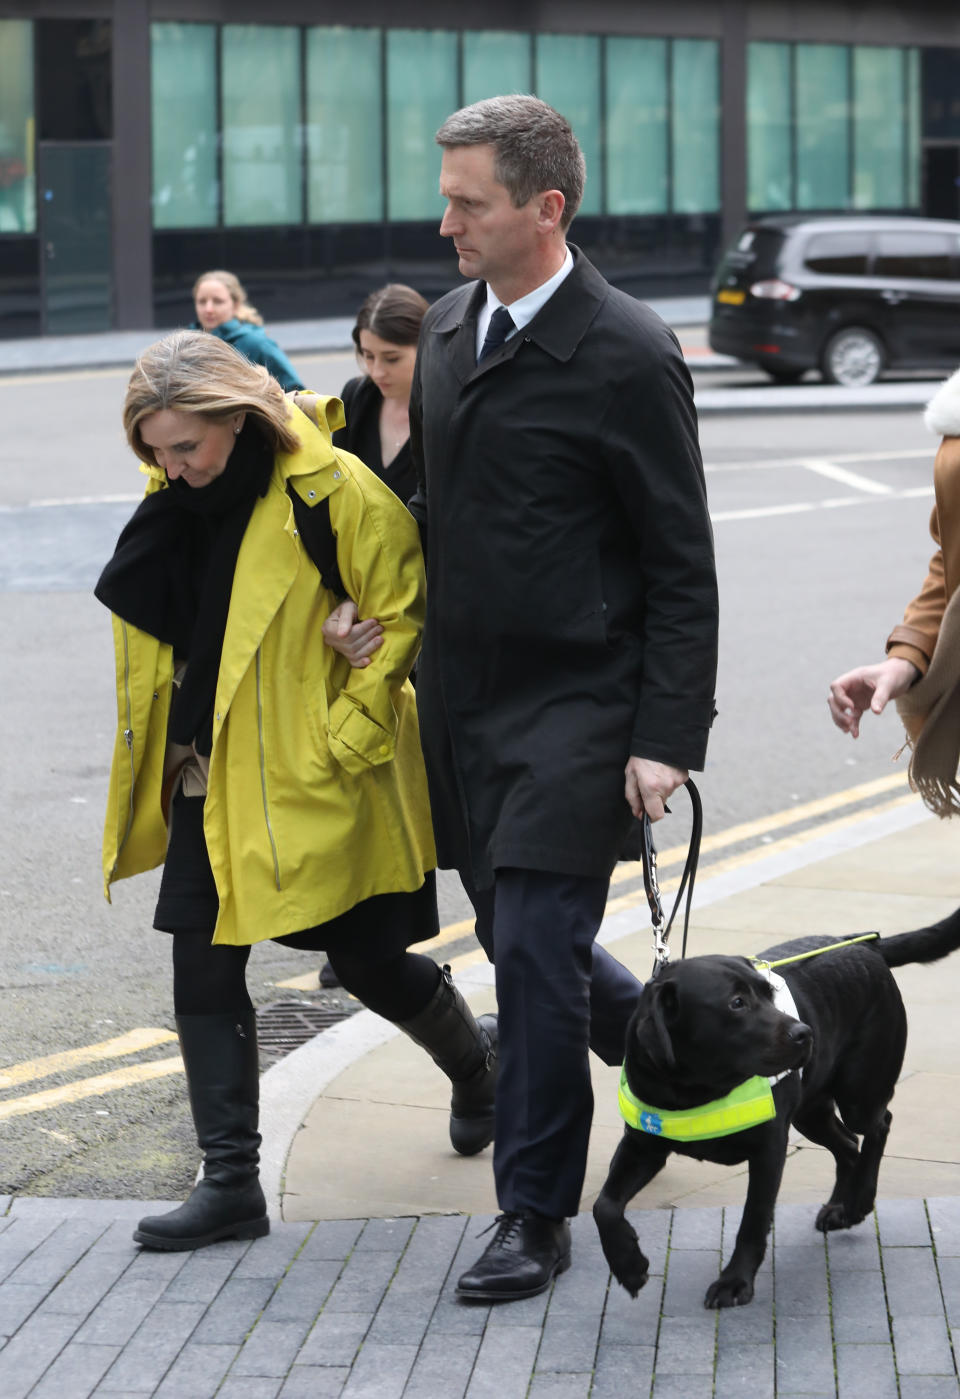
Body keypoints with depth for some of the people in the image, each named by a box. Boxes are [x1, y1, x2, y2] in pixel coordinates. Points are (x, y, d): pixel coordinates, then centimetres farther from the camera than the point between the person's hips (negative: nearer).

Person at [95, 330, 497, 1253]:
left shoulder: (335, 494, -17)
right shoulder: (177, 500, 3)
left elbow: (398, 620, -14)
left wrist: (341, 742, -16)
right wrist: (173, 747, 10)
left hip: (316, 784, -6)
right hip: (214, 779, 6)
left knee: (366, 960, 9)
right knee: (203, 971, 2)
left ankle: (475, 1059, 39)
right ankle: (230, 1181, 8)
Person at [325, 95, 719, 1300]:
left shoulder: (627, 357, -14)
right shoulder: (449, 327, 8)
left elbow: (682, 568, -11)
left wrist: (666, 738, -15)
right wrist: (377, 605, 7)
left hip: (576, 704, -7)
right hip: (464, 701, 7)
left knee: (537, 948, -8)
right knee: (514, 931, 14)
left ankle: (535, 1217, 5)